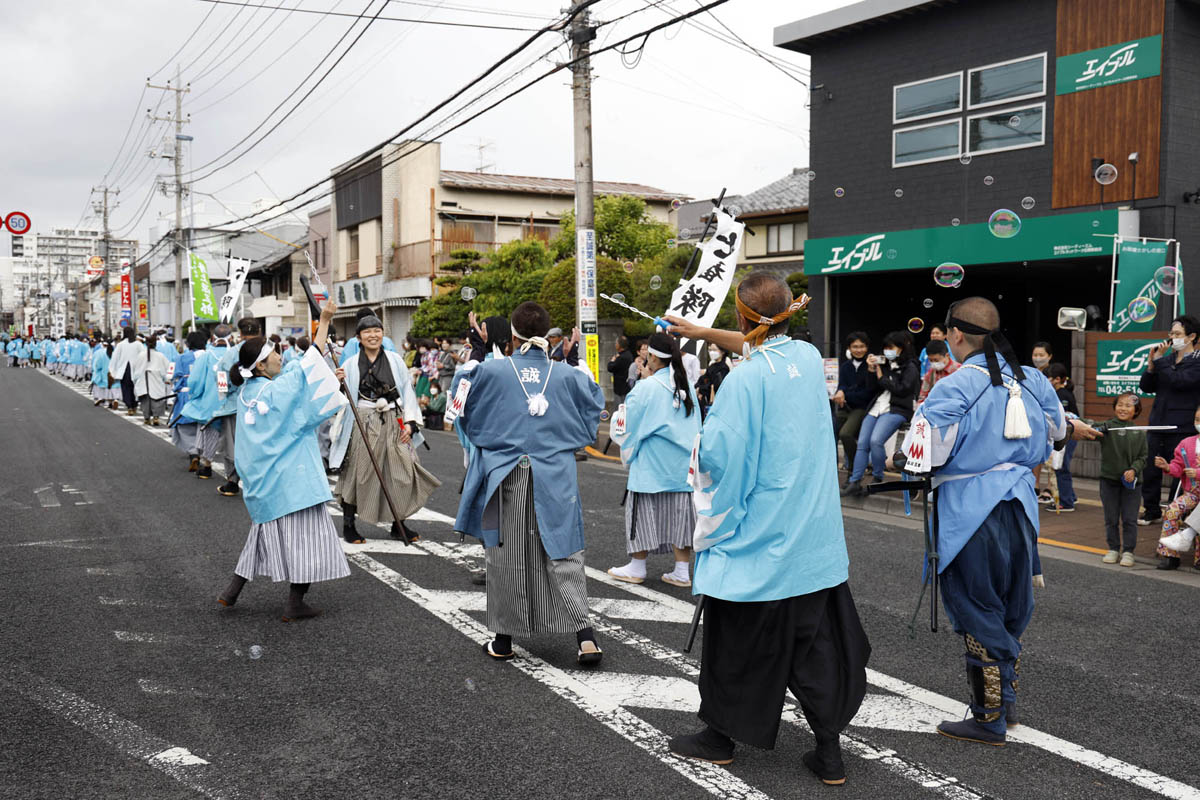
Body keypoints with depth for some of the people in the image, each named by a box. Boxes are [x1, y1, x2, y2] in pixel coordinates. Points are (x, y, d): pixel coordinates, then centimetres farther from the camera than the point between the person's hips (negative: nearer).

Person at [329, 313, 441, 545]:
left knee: (401, 472, 0)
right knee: (358, 473, 0)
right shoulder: (351, 365, 4)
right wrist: (338, 383, -15)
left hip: (393, 424, 2)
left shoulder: (394, 360, 8)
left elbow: (406, 391, 7)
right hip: (363, 425, -2)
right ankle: (348, 524, 12)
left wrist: (409, 422, -2)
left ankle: (398, 525, 11)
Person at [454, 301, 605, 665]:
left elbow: (468, 416, 10)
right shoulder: (568, 374, -1)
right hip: (555, 480, 1)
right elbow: (593, 408, 15)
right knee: (563, 556, 6)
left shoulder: (491, 370, -6)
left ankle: (504, 640, 18)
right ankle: (584, 635, -4)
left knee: (505, 557, 10)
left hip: (504, 477, -1)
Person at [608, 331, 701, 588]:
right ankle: (682, 571, 9)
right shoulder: (686, 386, 5)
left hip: (651, 464, -5)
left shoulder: (647, 387, -13)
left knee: (644, 511, 6)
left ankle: (637, 567, 15)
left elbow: (628, 424, -6)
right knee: (679, 511, 7)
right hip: (682, 463, 5)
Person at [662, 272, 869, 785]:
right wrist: (705, 333, 29)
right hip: (814, 533, 6)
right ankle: (829, 751, 17)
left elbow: (720, 456, -20)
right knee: (817, 636, 12)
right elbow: (764, 349, 23)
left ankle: (720, 736, 27)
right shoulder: (809, 357, 2)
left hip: (757, 534, -6)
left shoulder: (744, 380, -18)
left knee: (735, 637, 11)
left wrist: (709, 425, 0)